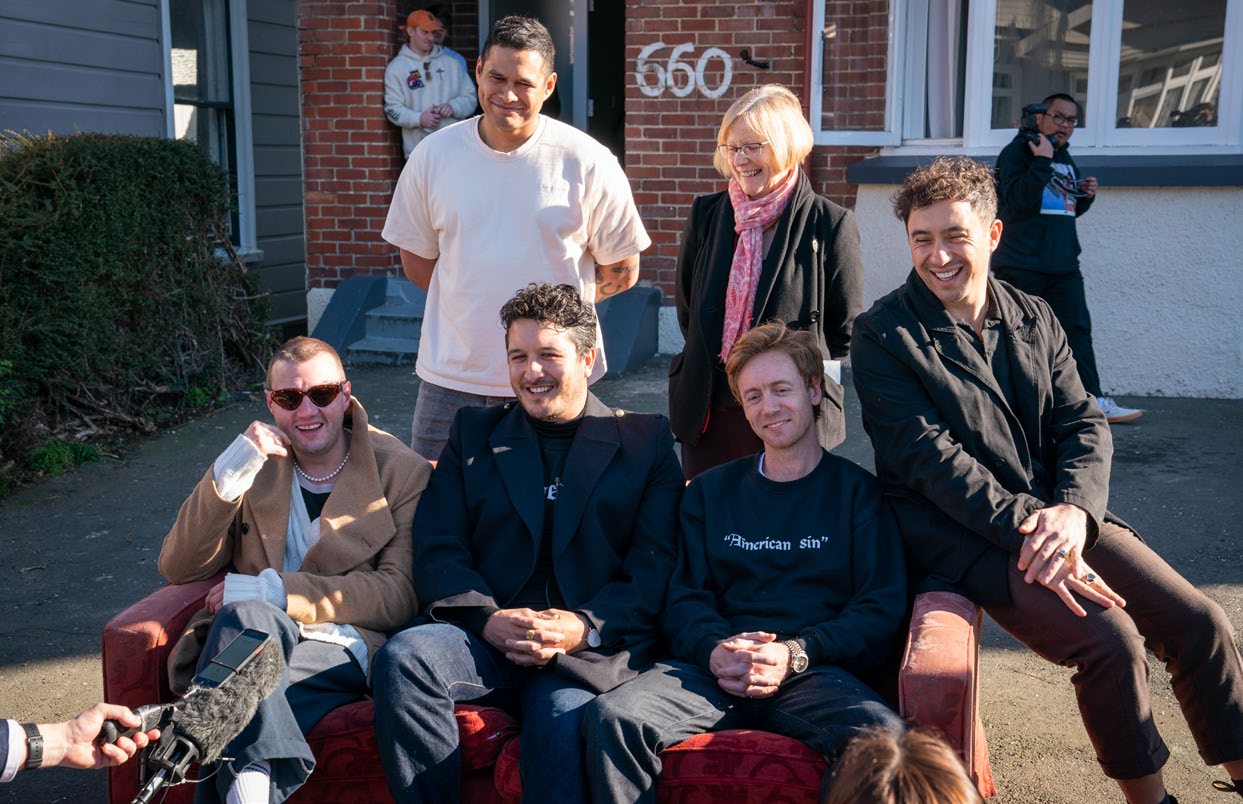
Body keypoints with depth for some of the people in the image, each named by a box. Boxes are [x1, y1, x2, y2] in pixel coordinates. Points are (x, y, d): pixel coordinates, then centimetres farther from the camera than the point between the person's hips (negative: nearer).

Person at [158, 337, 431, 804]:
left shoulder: (402, 473, 6)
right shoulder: (256, 467, 18)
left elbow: (399, 595, -5)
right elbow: (179, 569, 9)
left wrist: (272, 590, -14)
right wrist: (230, 473, -7)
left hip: (342, 649, -3)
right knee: (249, 616, -35)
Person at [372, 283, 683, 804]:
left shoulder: (646, 441, 14)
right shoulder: (474, 434, 21)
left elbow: (656, 566, 4)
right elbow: (437, 551, 10)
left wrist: (585, 626, -14)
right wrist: (488, 618, -10)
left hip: (593, 647, -2)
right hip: (485, 638, 3)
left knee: (563, 722, -36)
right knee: (402, 657, -29)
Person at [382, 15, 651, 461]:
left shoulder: (588, 162, -5)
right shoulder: (433, 156, 2)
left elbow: (622, 271, 1)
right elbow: (417, 260, 12)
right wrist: (477, 303, 6)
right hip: (450, 379, 2)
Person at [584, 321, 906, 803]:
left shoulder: (857, 491, 15)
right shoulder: (710, 491, 24)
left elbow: (882, 610, 4)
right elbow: (684, 600, 15)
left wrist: (794, 654, -12)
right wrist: (715, 650, -8)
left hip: (815, 672, -2)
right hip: (716, 669, 2)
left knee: (882, 734, -37)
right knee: (611, 716, -28)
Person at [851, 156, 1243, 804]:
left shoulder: (1034, 319, 10)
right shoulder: (882, 336, -7)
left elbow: (1084, 424, 4)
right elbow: (930, 458, -15)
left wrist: (1073, 510, -17)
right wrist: (1026, 530, -23)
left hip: (1057, 515, 6)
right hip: (961, 536, -6)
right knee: (1111, 640, -22)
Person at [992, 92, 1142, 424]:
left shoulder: (1065, 159, 17)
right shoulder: (1017, 152, -7)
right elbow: (1019, 199, -22)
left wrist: (1086, 195, 6)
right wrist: (1041, 161, -25)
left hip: (1063, 265, 7)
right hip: (1021, 266, -7)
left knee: (1078, 331, 0)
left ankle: (1094, 401, -1)